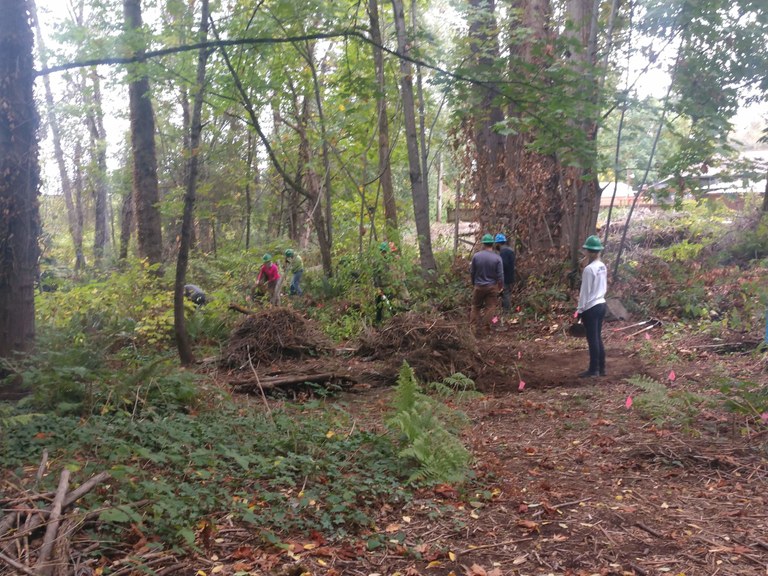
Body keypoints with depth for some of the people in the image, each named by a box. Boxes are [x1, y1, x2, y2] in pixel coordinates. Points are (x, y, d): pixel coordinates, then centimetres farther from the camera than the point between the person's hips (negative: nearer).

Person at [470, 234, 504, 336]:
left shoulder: (476, 256, -7)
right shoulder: (497, 258, -10)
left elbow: (472, 272, 1)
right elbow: (500, 275, -8)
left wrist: (473, 284, 17)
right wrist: (501, 286, 9)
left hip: (478, 286, 1)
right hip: (492, 286, -1)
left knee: (476, 306, 14)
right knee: (490, 307, 8)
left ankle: (472, 326, 12)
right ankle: (485, 328, 8)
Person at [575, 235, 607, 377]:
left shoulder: (589, 269, -17)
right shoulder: (603, 267, 7)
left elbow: (585, 291, -15)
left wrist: (580, 309, -9)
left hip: (591, 308, -8)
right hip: (601, 305, 8)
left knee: (592, 339, -1)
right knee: (598, 338, 13)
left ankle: (593, 370, 4)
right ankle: (601, 368, 17)